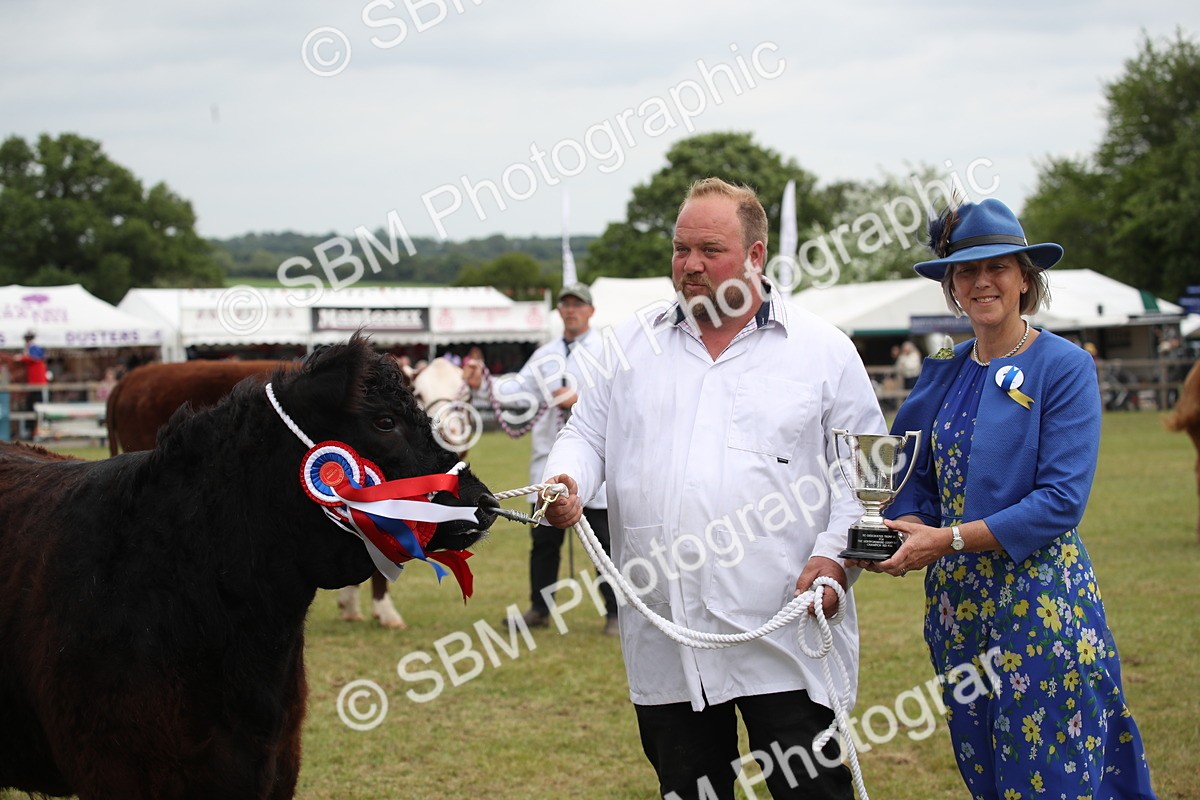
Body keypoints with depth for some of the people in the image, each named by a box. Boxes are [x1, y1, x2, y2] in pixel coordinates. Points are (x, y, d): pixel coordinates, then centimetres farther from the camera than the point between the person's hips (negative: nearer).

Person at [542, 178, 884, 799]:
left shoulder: (824, 351, 4)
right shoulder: (633, 346, 12)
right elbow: (587, 434, 16)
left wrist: (834, 556, -11)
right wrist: (567, 481, -7)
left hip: (784, 641, -3)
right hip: (665, 644, 3)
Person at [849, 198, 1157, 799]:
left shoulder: (1065, 367, -7)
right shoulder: (943, 373, 11)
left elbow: (1063, 500, -15)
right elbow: (919, 478, 14)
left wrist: (950, 539, -19)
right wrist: (899, 530, -8)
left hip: (1041, 598, -6)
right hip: (958, 602, 6)